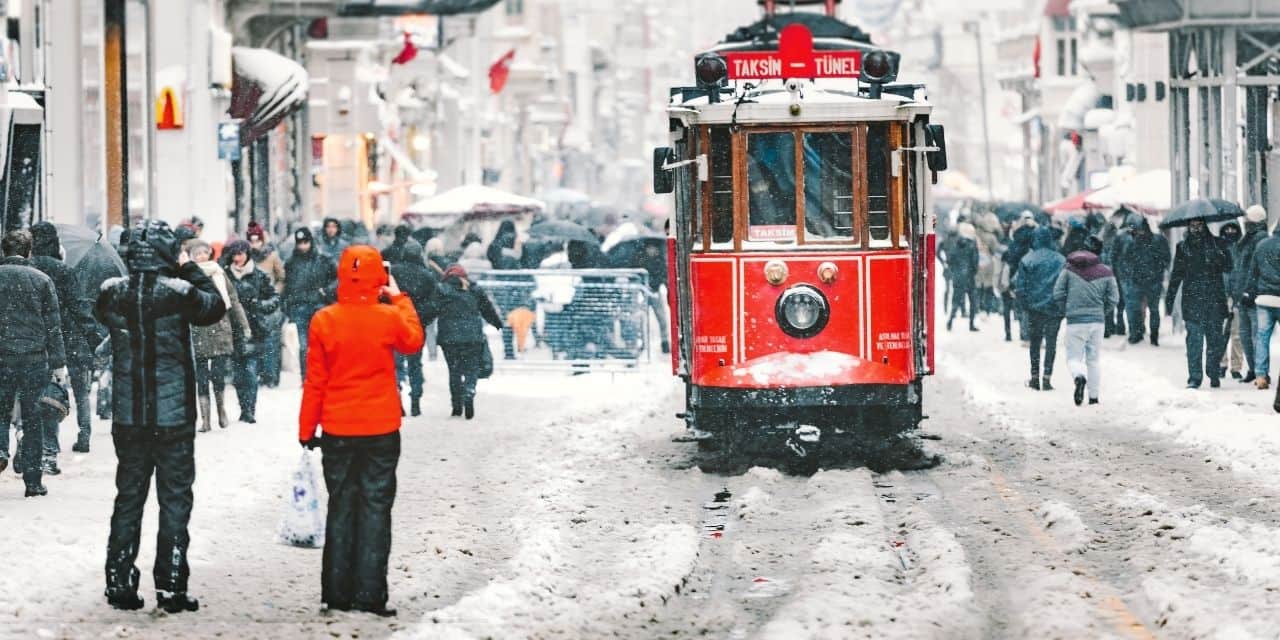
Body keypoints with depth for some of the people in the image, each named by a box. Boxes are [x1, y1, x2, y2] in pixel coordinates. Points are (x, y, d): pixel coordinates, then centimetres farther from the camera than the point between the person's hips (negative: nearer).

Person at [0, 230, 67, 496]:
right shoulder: (42, 280, 0)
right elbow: (53, 325, 0)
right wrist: (59, 363, 4)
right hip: (35, 359, 0)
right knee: (33, 418, 6)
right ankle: (33, 481, 7)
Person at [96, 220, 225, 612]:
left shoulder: (113, 294, -5)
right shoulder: (179, 293, -15)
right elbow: (216, 306, 3)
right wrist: (189, 269, 9)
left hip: (128, 417, 3)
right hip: (174, 417, -3)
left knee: (128, 497, 13)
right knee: (175, 499, 5)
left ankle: (120, 583, 14)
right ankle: (171, 586, 4)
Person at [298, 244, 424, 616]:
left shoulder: (324, 321, -8)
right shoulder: (390, 318, -10)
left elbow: (315, 381, -2)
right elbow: (413, 341, 14)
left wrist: (307, 430, 7)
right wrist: (400, 299, 21)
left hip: (337, 431, 1)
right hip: (381, 431, -1)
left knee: (341, 508, 11)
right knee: (375, 508, 3)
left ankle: (338, 593, 12)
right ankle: (369, 595, -1)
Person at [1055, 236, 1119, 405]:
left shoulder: (1069, 269, -2)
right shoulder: (1105, 273, 0)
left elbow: (1058, 294, -2)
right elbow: (1114, 299, 0)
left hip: (1075, 322, -2)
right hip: (1097, 322, 2)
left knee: (1074, 358, 3)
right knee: (1093, 360, 14)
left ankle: (1079, 378, -30)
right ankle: (1094, 396, 13)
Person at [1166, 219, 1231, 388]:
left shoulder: (1216, 244, 6)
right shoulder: (1183, 248, 9)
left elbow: (1228, 268, 0)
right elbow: (1176, 276, 13)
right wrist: (1169, 300, 10)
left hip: (1215, 300, 0)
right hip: (1193, 302, 0)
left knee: (1215, 339, 4)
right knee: (1194, 340, -7)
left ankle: (1213, 374, 19)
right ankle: (1194, 378, -5)